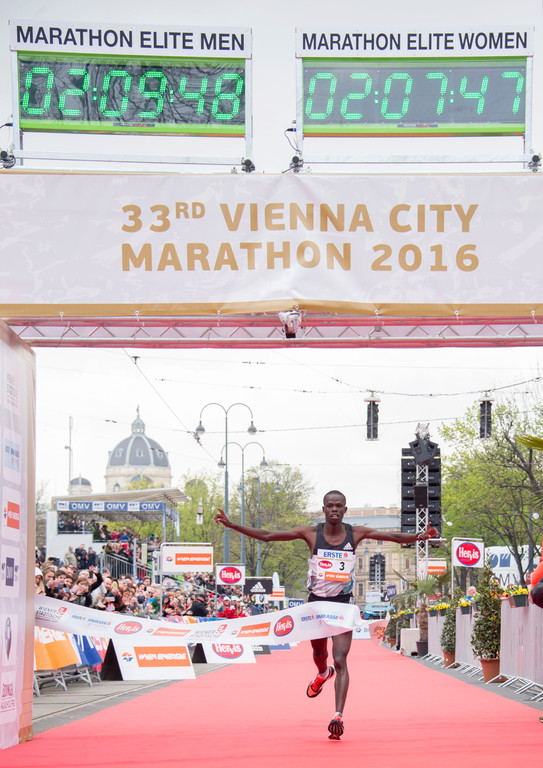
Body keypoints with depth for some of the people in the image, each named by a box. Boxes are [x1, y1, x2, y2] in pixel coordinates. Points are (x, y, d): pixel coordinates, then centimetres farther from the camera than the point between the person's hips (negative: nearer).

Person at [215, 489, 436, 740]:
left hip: (343, 604, -2)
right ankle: (323, 673, 59)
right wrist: (231, 525, -11)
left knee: (340, 661, -13)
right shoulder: (311, 533, -5)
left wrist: (418, 536, -20)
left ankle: (338, 717, -20)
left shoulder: (356, 533, -3)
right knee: (319, 652, 22)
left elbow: (395, 536, -2)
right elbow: (266, 535, -5)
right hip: (316, 601, 2)